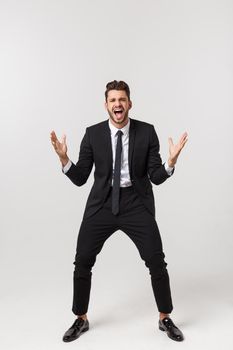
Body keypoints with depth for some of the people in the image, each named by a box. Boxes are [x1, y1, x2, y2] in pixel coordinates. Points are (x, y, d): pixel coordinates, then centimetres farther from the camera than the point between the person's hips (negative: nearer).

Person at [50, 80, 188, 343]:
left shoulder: (147, 132, -3)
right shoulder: (93, 133, -2)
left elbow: (156, 177, -4)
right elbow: (80, 178, -2)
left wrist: (171, 161, -23)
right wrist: (63, 157, -19)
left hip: (136, 204, 0)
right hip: (102, 203, 1)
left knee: (156, 261, -2)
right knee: (82, 261, 2)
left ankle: (165, 319, 25)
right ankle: (81, 320, 28)